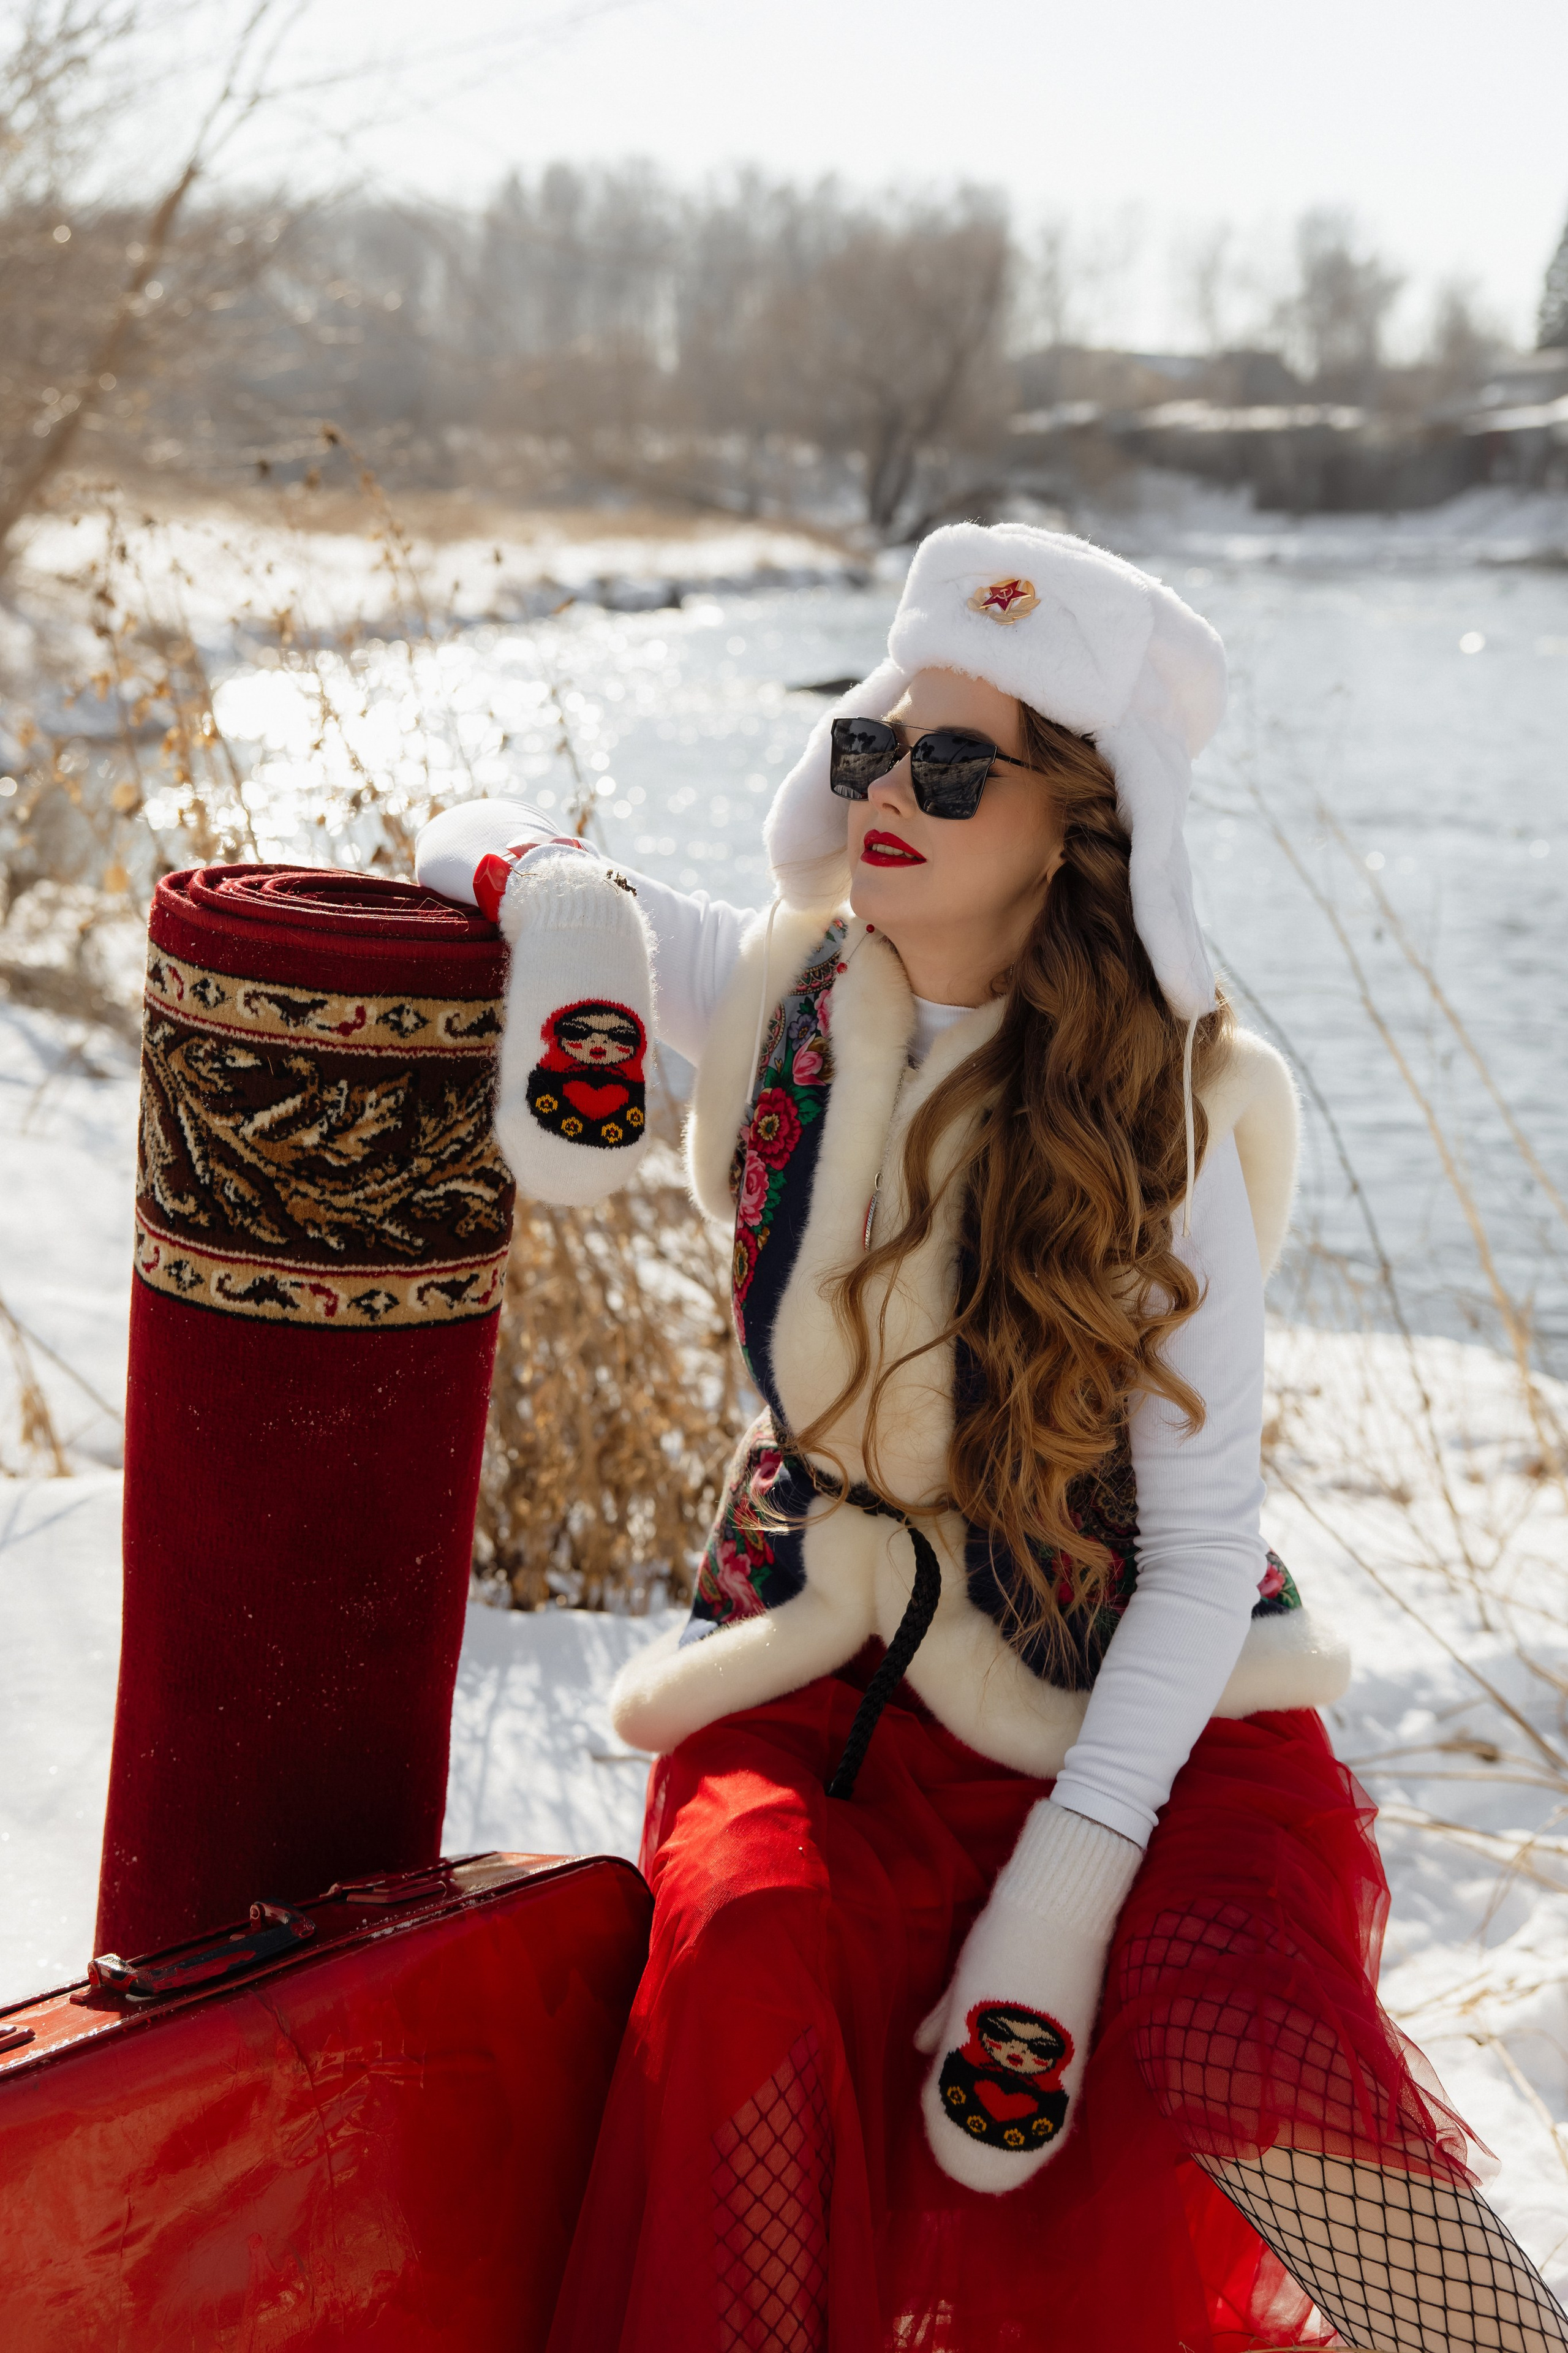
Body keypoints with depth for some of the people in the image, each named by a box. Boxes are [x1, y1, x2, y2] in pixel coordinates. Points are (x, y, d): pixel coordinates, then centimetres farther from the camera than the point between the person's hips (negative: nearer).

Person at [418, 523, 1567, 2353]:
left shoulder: (1158, 1124, -12)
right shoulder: (777, 997, -4)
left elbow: (1203, 1549, -13)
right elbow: (472, 843, 9)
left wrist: (1065, 1882, -24)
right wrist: (571, 915, -16)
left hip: (1135, 1699, -2)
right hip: (826, 1661, 3)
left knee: (1246, 2079, -30)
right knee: (746, 1959, -30)